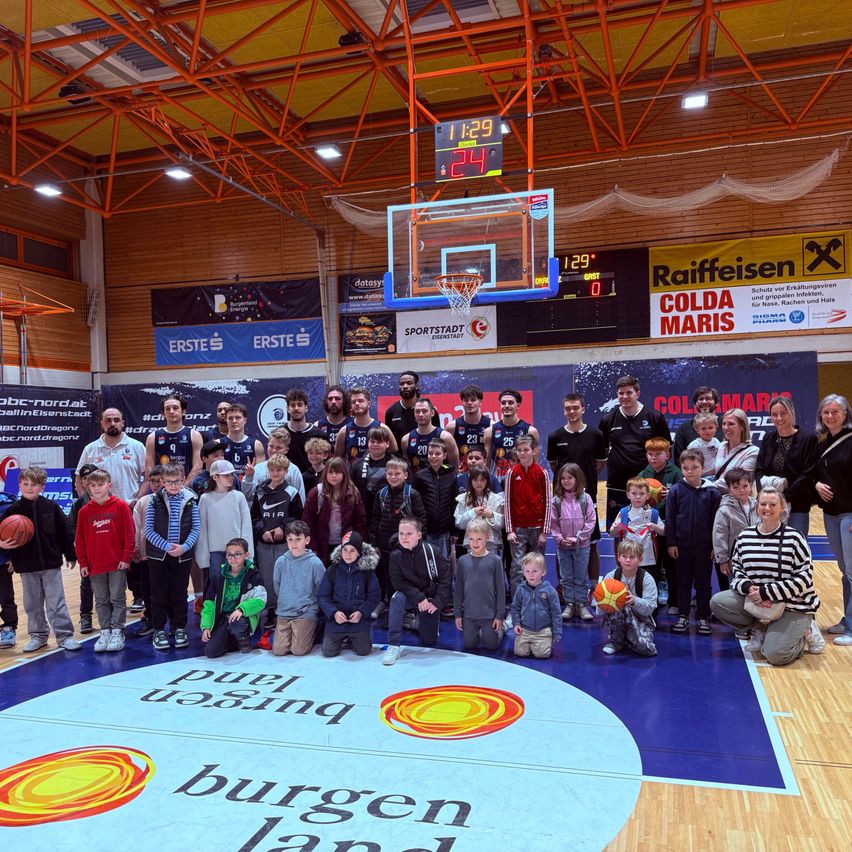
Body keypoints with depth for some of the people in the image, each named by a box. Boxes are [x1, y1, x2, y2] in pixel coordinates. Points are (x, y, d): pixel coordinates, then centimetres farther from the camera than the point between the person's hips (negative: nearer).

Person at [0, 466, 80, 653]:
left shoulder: (51, 507, -4)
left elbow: (64, 532, 0)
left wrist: (70, 555, 3)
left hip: (51, 562, -2)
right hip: (26, 566, 2)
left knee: (56, 602, 1)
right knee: (32, 604, 13)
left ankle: (65, 635, 6)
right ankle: (37, 635, 26)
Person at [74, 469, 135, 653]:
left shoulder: (120, 506, -5)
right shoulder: (85, 511, 4)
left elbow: (130, 533, -5)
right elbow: (80, 539, 8)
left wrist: (126, 557, -9)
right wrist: (82, 563, 4)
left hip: (118, 563, -3)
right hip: (95, 565, 3)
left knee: (117, 599, 3)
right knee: (101, 601, 11)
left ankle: (117, 632, 11)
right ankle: (105, 631, 20)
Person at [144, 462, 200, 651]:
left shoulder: (190, 501, -1)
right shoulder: (155, 501, -4)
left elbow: (196, 528, -1)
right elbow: (149, 530, -5)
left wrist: (184, 547, -14)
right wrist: (167, 546, -14)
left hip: (183, 555, 1)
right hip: (158, 554, -1)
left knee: (179, 594, 9)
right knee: (159, 594, 6)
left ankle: (179, 628, 22)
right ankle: (159, 630, 17)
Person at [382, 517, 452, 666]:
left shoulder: (431, 552, -19)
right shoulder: (396, 556, -15)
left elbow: (446, 577, -15)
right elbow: (398, 582, -17)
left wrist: (437, 602, -19)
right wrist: (419, 597, -27)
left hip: (431, 599, 0)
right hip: (411, 596, 0)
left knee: (429, 641, 4)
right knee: (397, 598, -35)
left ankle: (427, 620, 39)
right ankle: (394, 646, -27)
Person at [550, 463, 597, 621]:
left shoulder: (585, 498, -7)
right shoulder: (556, 501, -4)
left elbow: (591, 521, -7)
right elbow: (552, 523, -2)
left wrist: (578, 538, -12)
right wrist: (560, 538, -11)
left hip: (582, 545, -1)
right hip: (562, 545, 1)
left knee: (581, 577, 8)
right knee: (566, 577, 10)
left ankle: (582, 605, 18)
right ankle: (569, 604, 20)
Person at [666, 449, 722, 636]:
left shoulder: (712, 492, -4)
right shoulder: (675, 491, -4)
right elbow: (670, 519, 0)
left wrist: (715, 546, -2)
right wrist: (671, 543, -3)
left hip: (704, 546, -1)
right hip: (682, 545, 1)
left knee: (703, 583, 10)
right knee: (683, 582, 11)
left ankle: (703, 617, 20)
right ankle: (683, 616, 21)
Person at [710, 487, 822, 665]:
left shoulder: (794, 537, -10)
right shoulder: (744, 536, 3)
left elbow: (805, 577, -12)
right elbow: (736, 568, 9)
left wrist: (766, 592, -20)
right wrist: (747, 587, -15)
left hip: (793, 606, -5)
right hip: (754, 601, 5)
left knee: (775, 655, -22)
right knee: (717, 602, -17)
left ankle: (803, 633, 10)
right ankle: (762, 630, 3)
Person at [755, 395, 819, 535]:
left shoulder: (808, 439, -3)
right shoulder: (768, 439, 11)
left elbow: (807, 475, -9)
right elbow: (758, 470, 8)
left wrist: (785, 495, -16)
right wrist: (766, 482, -13)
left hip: (797, 506, -3)